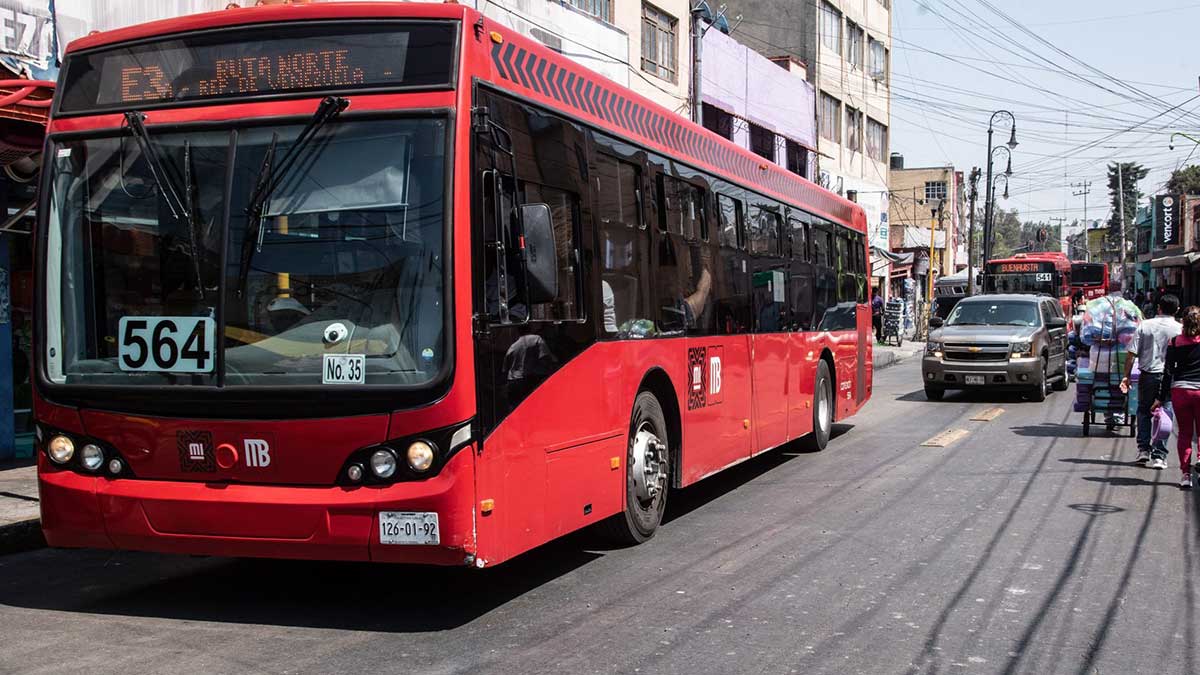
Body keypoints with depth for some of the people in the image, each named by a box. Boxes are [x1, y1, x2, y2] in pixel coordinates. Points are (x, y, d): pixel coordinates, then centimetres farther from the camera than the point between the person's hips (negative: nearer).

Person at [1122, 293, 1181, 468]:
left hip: (1147, 375, 1)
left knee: (1144, 411, 17)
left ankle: (1143, 450, 15)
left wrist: (1126, 375, 4)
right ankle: (1159, 456, 1)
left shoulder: (1144, 325, 0)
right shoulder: (1180, 329, -4)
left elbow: (1132, 353, -2)